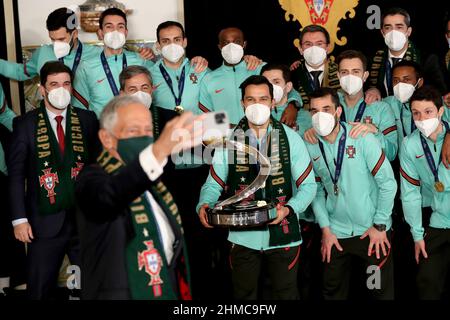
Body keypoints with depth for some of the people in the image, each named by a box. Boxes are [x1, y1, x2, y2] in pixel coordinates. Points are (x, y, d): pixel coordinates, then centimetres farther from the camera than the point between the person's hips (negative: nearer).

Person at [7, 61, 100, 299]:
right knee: (39, 290, 8)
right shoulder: (25, 124, 1)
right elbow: (16, 174, -1)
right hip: (45, 222, -1)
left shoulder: (88, 120, 6)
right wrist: (19, 218, -7)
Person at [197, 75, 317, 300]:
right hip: (242, 236, 1)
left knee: (286, 294, 11)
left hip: (283, 235, -1)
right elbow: (213, 183, 4)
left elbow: (308, 184, -2)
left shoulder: (290, 138, -2)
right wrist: (204, 205, -17)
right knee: (243, 294, 15)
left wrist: (289, 209, -20)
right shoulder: (229, 140, 2)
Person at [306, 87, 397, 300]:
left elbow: (388, 183, -10)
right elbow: (317, 191, 5)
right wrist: (325, 229, -1)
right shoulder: (311, 147, -2)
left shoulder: (362, 138, -12)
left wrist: (380, 226, -8)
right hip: (335, 234, 3)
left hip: (373, 232, -3)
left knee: (381, 290, 7)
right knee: (332, 292, 15)